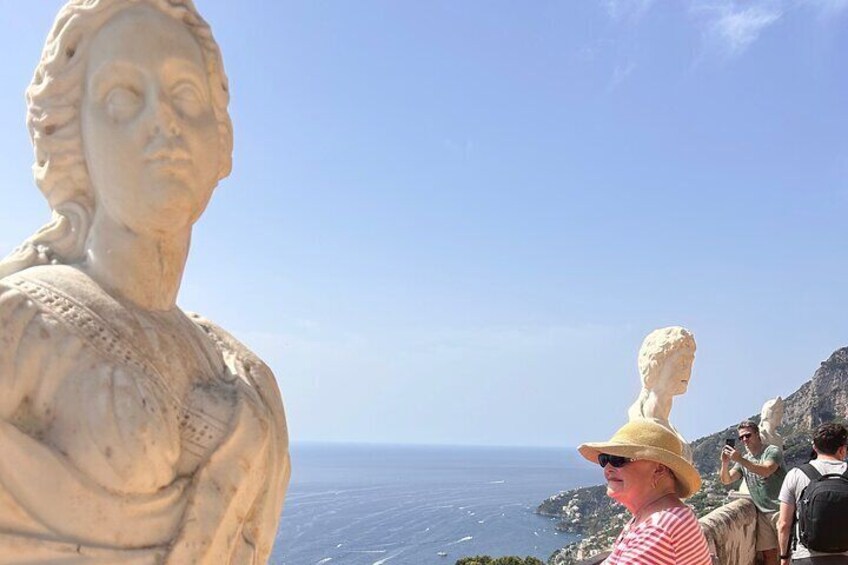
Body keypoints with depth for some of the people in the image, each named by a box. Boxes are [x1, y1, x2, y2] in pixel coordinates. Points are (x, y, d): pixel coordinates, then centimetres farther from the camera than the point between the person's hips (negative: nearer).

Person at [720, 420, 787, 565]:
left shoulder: (772, 451, -4)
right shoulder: (744, 459, 14)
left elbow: (766, 471, -23)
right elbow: (726, 480, 4)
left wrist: (740, 460, -28)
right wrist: (725, 463, -15)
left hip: (779, 509, -5)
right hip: (762, 513, 5)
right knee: (768, 553, 4)